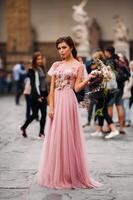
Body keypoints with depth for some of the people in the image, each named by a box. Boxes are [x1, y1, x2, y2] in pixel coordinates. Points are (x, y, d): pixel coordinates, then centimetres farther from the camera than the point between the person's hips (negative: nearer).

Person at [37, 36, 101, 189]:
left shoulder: (78, 65, 2)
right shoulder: (56, 65, 11)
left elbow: (77, 87, -5)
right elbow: (52, 88, 6)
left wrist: (88, 79, -20)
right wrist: (51, 107, -3)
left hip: (68, 102, -4)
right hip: (56, 102, 4)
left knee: (68, 136, -2)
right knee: (55, 137, 6)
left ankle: (70, 175, 8)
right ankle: (56, 175, 15)